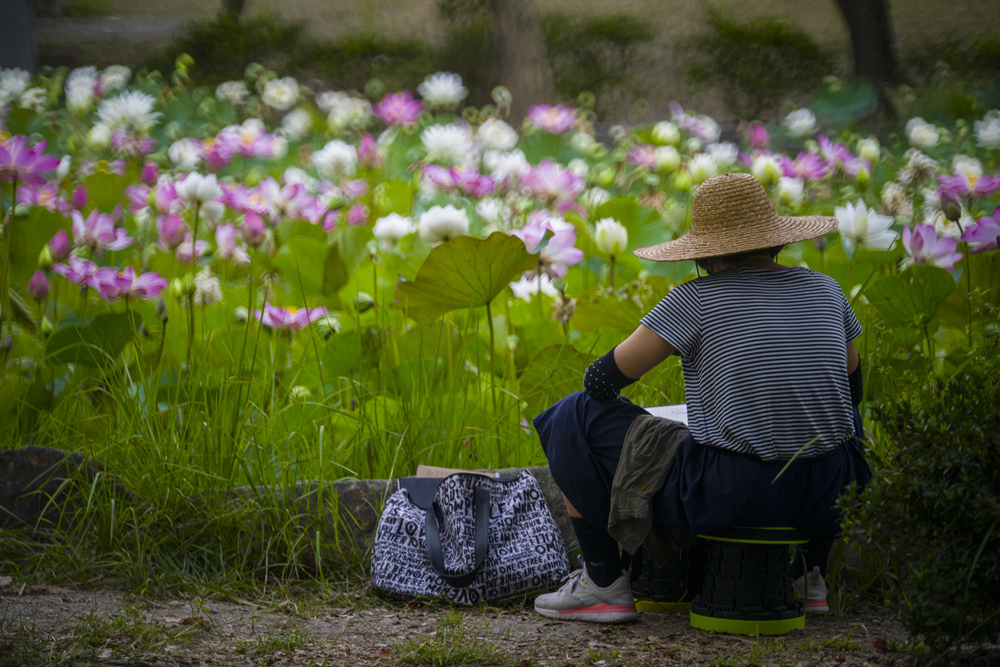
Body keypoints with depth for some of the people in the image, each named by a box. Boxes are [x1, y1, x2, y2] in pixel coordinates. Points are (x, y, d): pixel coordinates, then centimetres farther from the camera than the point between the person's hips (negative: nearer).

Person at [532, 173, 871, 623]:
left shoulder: (695, 300, -7)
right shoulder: (826, 291, 7)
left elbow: (602, 380, -2)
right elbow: (851, 386, 22)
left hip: (724, 500, -5)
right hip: (820, 498, 5)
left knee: (574, 419, 12)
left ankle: (605, 584, 13)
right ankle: (809, 574, 34)